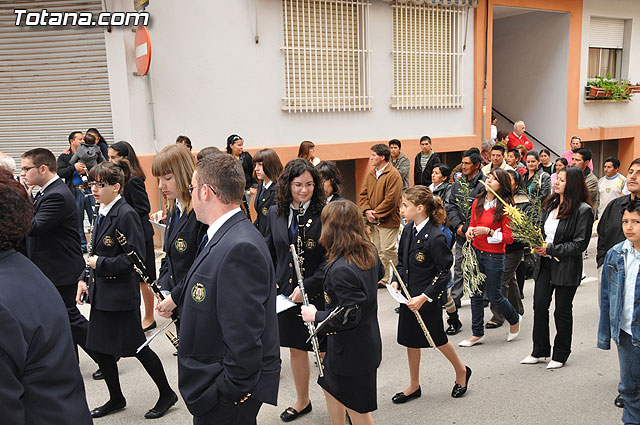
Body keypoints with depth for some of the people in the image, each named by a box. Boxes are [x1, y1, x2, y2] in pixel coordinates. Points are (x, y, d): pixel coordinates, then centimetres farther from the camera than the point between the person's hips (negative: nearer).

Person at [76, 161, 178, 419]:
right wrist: (84, 279, 9)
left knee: (136, 346, 3)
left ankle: (167, 394, 22)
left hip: (121, 294, -9)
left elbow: (136, 257, -22)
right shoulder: (102, 213, 9)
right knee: (100, 348, 14)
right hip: (101, 292, 9)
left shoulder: (126, 214, -18)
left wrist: (100, 264, -17)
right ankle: (116, 399, 32)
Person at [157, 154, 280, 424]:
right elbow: (204, 277, 26)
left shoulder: (240, 248, -29)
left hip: (228, 392, -9)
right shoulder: (224, 236, 5)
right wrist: (175, 297, 42)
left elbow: (245, 336, -30)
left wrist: (229, 392, -23)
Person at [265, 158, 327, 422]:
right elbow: (269, 253, 13)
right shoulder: (275, 213, 3)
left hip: (317, 293, -5)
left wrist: (307, 286, -20)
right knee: (296, 348, 19)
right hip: (286, 292, 5)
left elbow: (329, 259, -14)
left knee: (325, 350, 6)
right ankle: (302, 402, 39)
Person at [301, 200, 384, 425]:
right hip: (367, 340, 9)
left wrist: (315, 316, -18)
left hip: (352, 350, -9)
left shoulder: (341, 270, -33)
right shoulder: (369, 251, -5)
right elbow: (379, 272, 17)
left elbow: (349, 316, -31)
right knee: (330, 387, 28)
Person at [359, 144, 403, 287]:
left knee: (388, 250, -7)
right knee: (379, 251, 14)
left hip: (388, 221, -8)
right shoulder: (371, 174, 11)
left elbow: (391, 200, -19)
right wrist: (367, 211, -5)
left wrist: (376, 214, -15)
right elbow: (363, 194, 12)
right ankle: (383, 280, 24)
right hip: (373, 221, 8)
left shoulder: (393, 175, -14)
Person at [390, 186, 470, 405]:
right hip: (408, 295, 7)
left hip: (429, 298, -7)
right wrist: (396, 281, -2)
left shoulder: (435, 237, -23)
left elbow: (444, 273, -19)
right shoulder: (408, 230, 0)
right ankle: (414, 386, 31)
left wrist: (423, 297, -21)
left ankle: (461, 371, 40)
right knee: (410, 339, 15)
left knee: (436, 338, 11)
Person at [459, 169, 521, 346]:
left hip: (494, 256, -5)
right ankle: (477, 333, 22)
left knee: (494, 295, 5)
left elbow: (509, 237, -12)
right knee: (476, 294, 9)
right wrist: (470, 231, -5)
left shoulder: (505, 208, -12)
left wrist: (488, 231, -22)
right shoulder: (478, 202, 4)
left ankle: (514, 320, 35)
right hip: (476, 252, 5)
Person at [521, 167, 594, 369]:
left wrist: (551, 249, -18)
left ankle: (560, 355, 22)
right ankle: (540, 350, 22)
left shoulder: (583, 210, -12)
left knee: (562, 311, 6)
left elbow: (580, 244, -15)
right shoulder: (550, 204, 8)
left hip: (566, 267, -6)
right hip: (545, 264, 6)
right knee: (539, 306, 7)